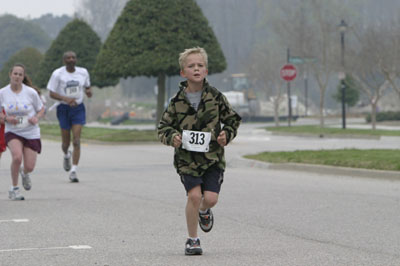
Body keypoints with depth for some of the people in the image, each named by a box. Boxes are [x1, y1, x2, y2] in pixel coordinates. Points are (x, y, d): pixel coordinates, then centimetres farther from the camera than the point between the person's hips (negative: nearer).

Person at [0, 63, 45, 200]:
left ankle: (24, 173, 39)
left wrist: (36, 117, -16)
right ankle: (14, 188, -8)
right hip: (12, 132, -1)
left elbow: (41, 109, 5)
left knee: (29, 167, -3)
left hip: (31, 133, 1)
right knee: (17, 156, -29)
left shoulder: (31, 92, -8)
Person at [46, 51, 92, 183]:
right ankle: (66, 155, 45)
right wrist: (66, 99, -25)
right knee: (66, 142, 8)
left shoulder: (83, 72, 1)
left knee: (76, 141, -11)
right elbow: (52, 94, -8)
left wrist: (89, 92, -8)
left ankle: (73, 171, -11)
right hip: (64, 108, -1)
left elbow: (87, 87, 16)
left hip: (78, 109, 1)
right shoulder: (57, 74, -8)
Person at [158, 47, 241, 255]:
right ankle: (192, 240, 3)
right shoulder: (177, 101, -2)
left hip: (212, 156, 1)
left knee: (211, 197, -9)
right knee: (194, 195, -14)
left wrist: (227, 135, -6)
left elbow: (233, 120, 12)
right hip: (187, 157, -1)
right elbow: (163, 127, 7)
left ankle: (204, 211, 31)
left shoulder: (216, 97, 0)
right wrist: (172, 137, -13)